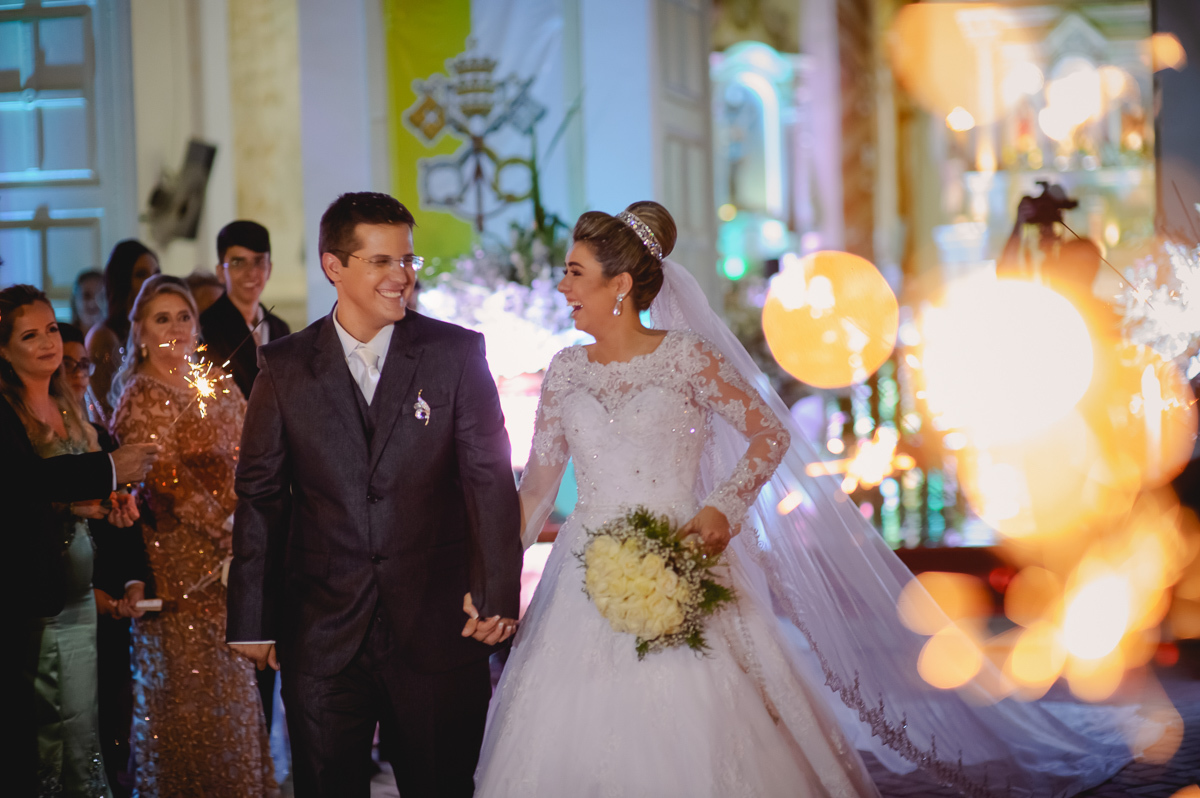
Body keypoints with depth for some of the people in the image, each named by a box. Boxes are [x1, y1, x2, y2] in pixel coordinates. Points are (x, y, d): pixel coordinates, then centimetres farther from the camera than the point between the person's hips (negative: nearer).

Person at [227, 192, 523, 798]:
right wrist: (251, 620, 2)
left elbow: (489, 478, -4)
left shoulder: (457, 354, 0)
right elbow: (259, 494, 5)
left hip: (438, 631, -1)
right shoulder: (284, 368, 3)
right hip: (321, 638, 1)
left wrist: (496, 593, -14)